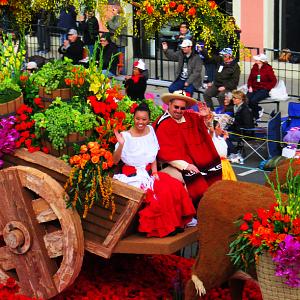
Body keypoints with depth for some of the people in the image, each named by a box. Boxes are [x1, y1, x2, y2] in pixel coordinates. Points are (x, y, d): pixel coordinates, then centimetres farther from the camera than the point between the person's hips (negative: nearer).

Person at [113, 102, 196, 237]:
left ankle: (174, 223, -6)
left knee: (175, 187, -18)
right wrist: (121, 144, -30)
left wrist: (155, 172, -2)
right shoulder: (126, 135, -8)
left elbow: (153, 155, 13)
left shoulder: (150, 130, 7)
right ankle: (159, 228, -12)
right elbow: (115, 161, -15)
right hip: (132, 175, -5)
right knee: (159, 193, -29)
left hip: (149, 172, 5)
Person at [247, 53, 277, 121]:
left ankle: (256, 117, -6)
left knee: (253, 100, -30)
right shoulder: (254, 67, 8)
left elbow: (274, 81, -4)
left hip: (264, 89, -5)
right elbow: (250, 78, 17)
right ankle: (259, 109, 5)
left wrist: (267, 88, -12)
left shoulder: (268, 69, -7)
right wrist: (250, 87, 1)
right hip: (254, 88, 5)